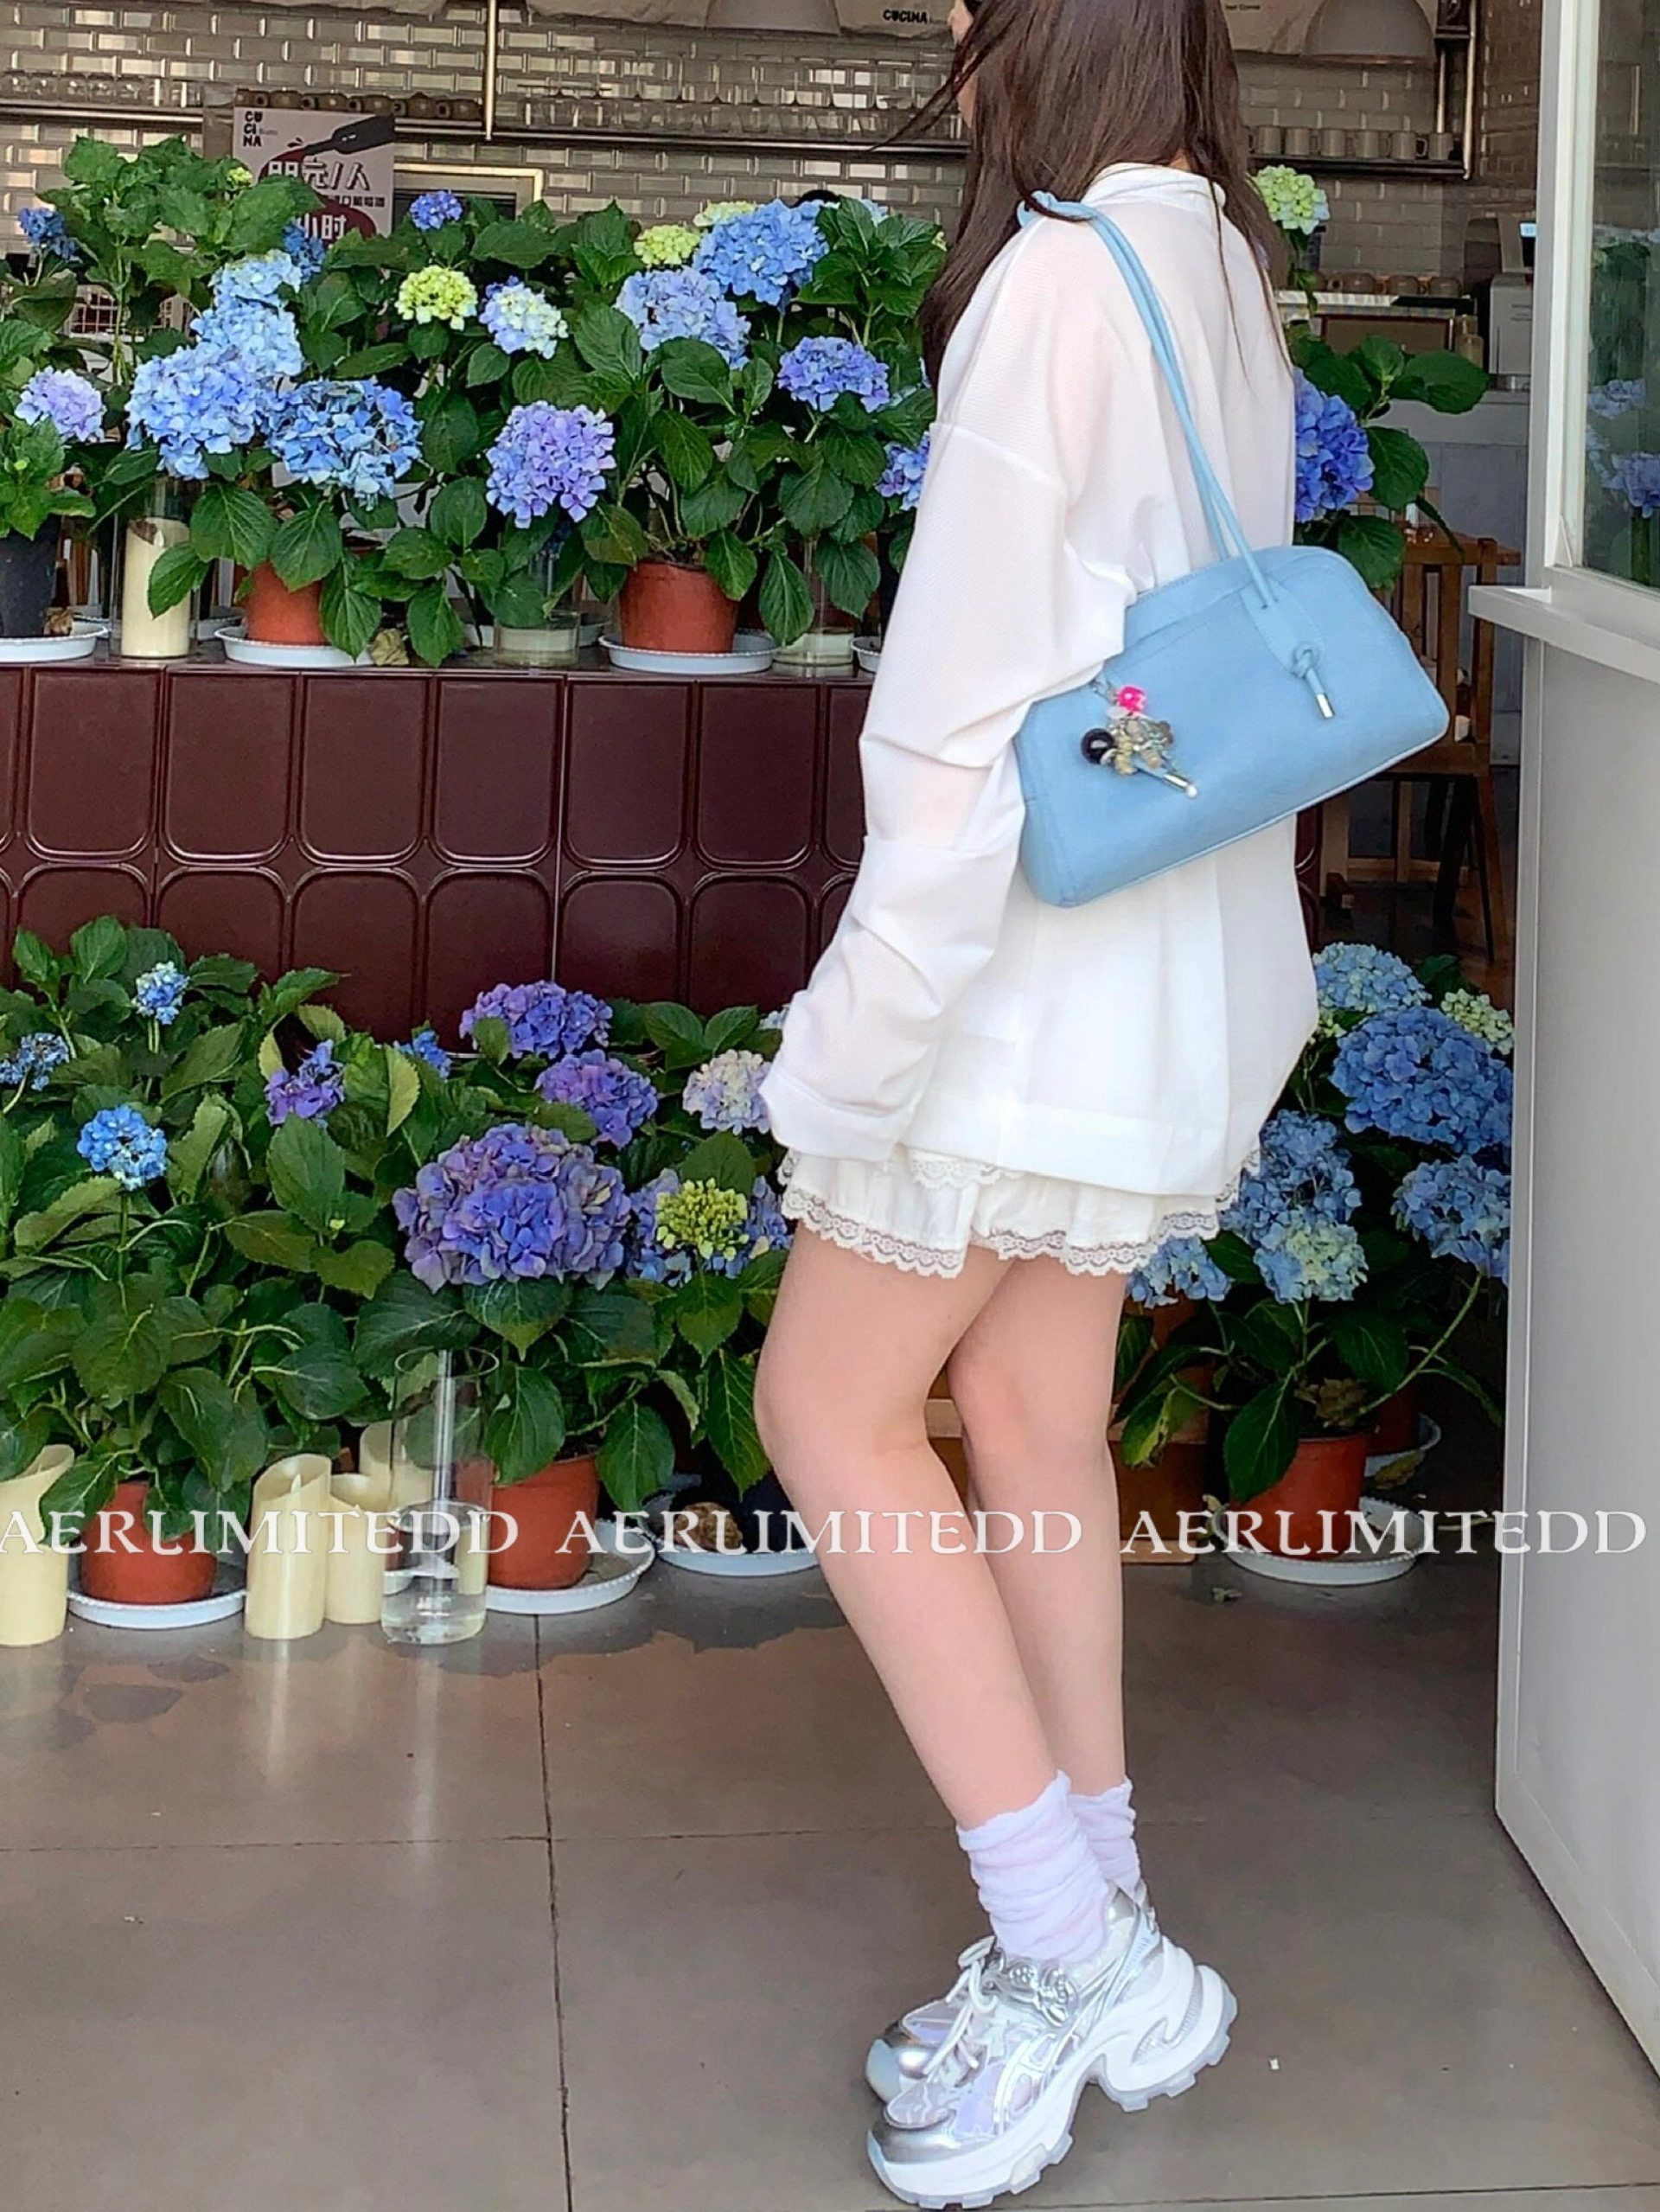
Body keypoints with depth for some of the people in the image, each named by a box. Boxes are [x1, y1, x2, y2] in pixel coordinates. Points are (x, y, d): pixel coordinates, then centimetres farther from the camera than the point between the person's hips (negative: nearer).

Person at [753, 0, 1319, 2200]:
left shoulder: (1059, 286, -18)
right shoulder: (1227, 281, 10)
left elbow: (973, 711, -22)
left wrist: (857, 1049, -18)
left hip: (1041, 958, -9)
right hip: (1178, 971, 9)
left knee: (833, 1403, 2)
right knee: (1032, 1407, 14)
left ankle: (1075, 1954, 3)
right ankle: (1095, 1956, 22)